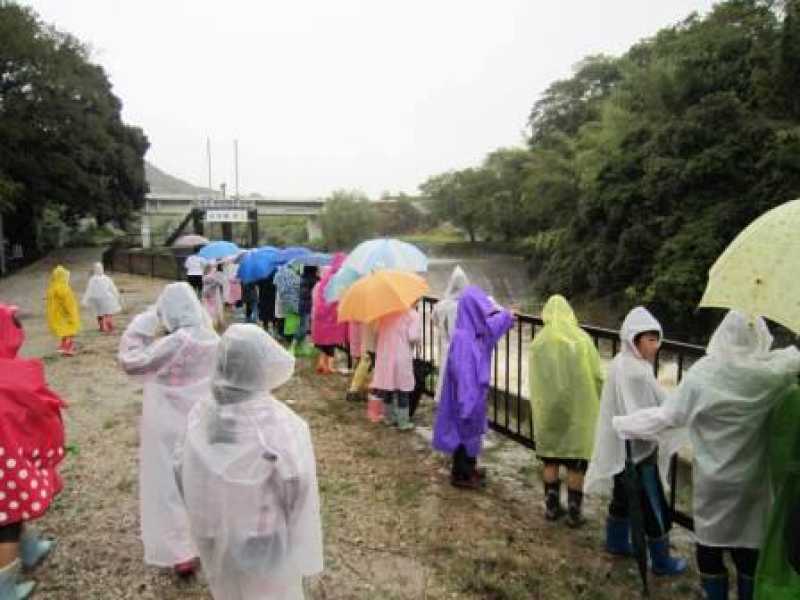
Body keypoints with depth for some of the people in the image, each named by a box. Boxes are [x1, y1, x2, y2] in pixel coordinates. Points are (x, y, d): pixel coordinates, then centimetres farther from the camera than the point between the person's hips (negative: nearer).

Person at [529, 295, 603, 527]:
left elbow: (534, 381, 1)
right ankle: (574, 512, 15)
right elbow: (597, 376, -5)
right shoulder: (581, 339, -9)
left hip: (548, 411, 2)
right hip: (578, 410, -2)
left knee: (550, 460, 15)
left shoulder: (538, 342, -4)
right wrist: (598, 405, 9)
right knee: (575, 464, 8)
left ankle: (551, 507, 23)